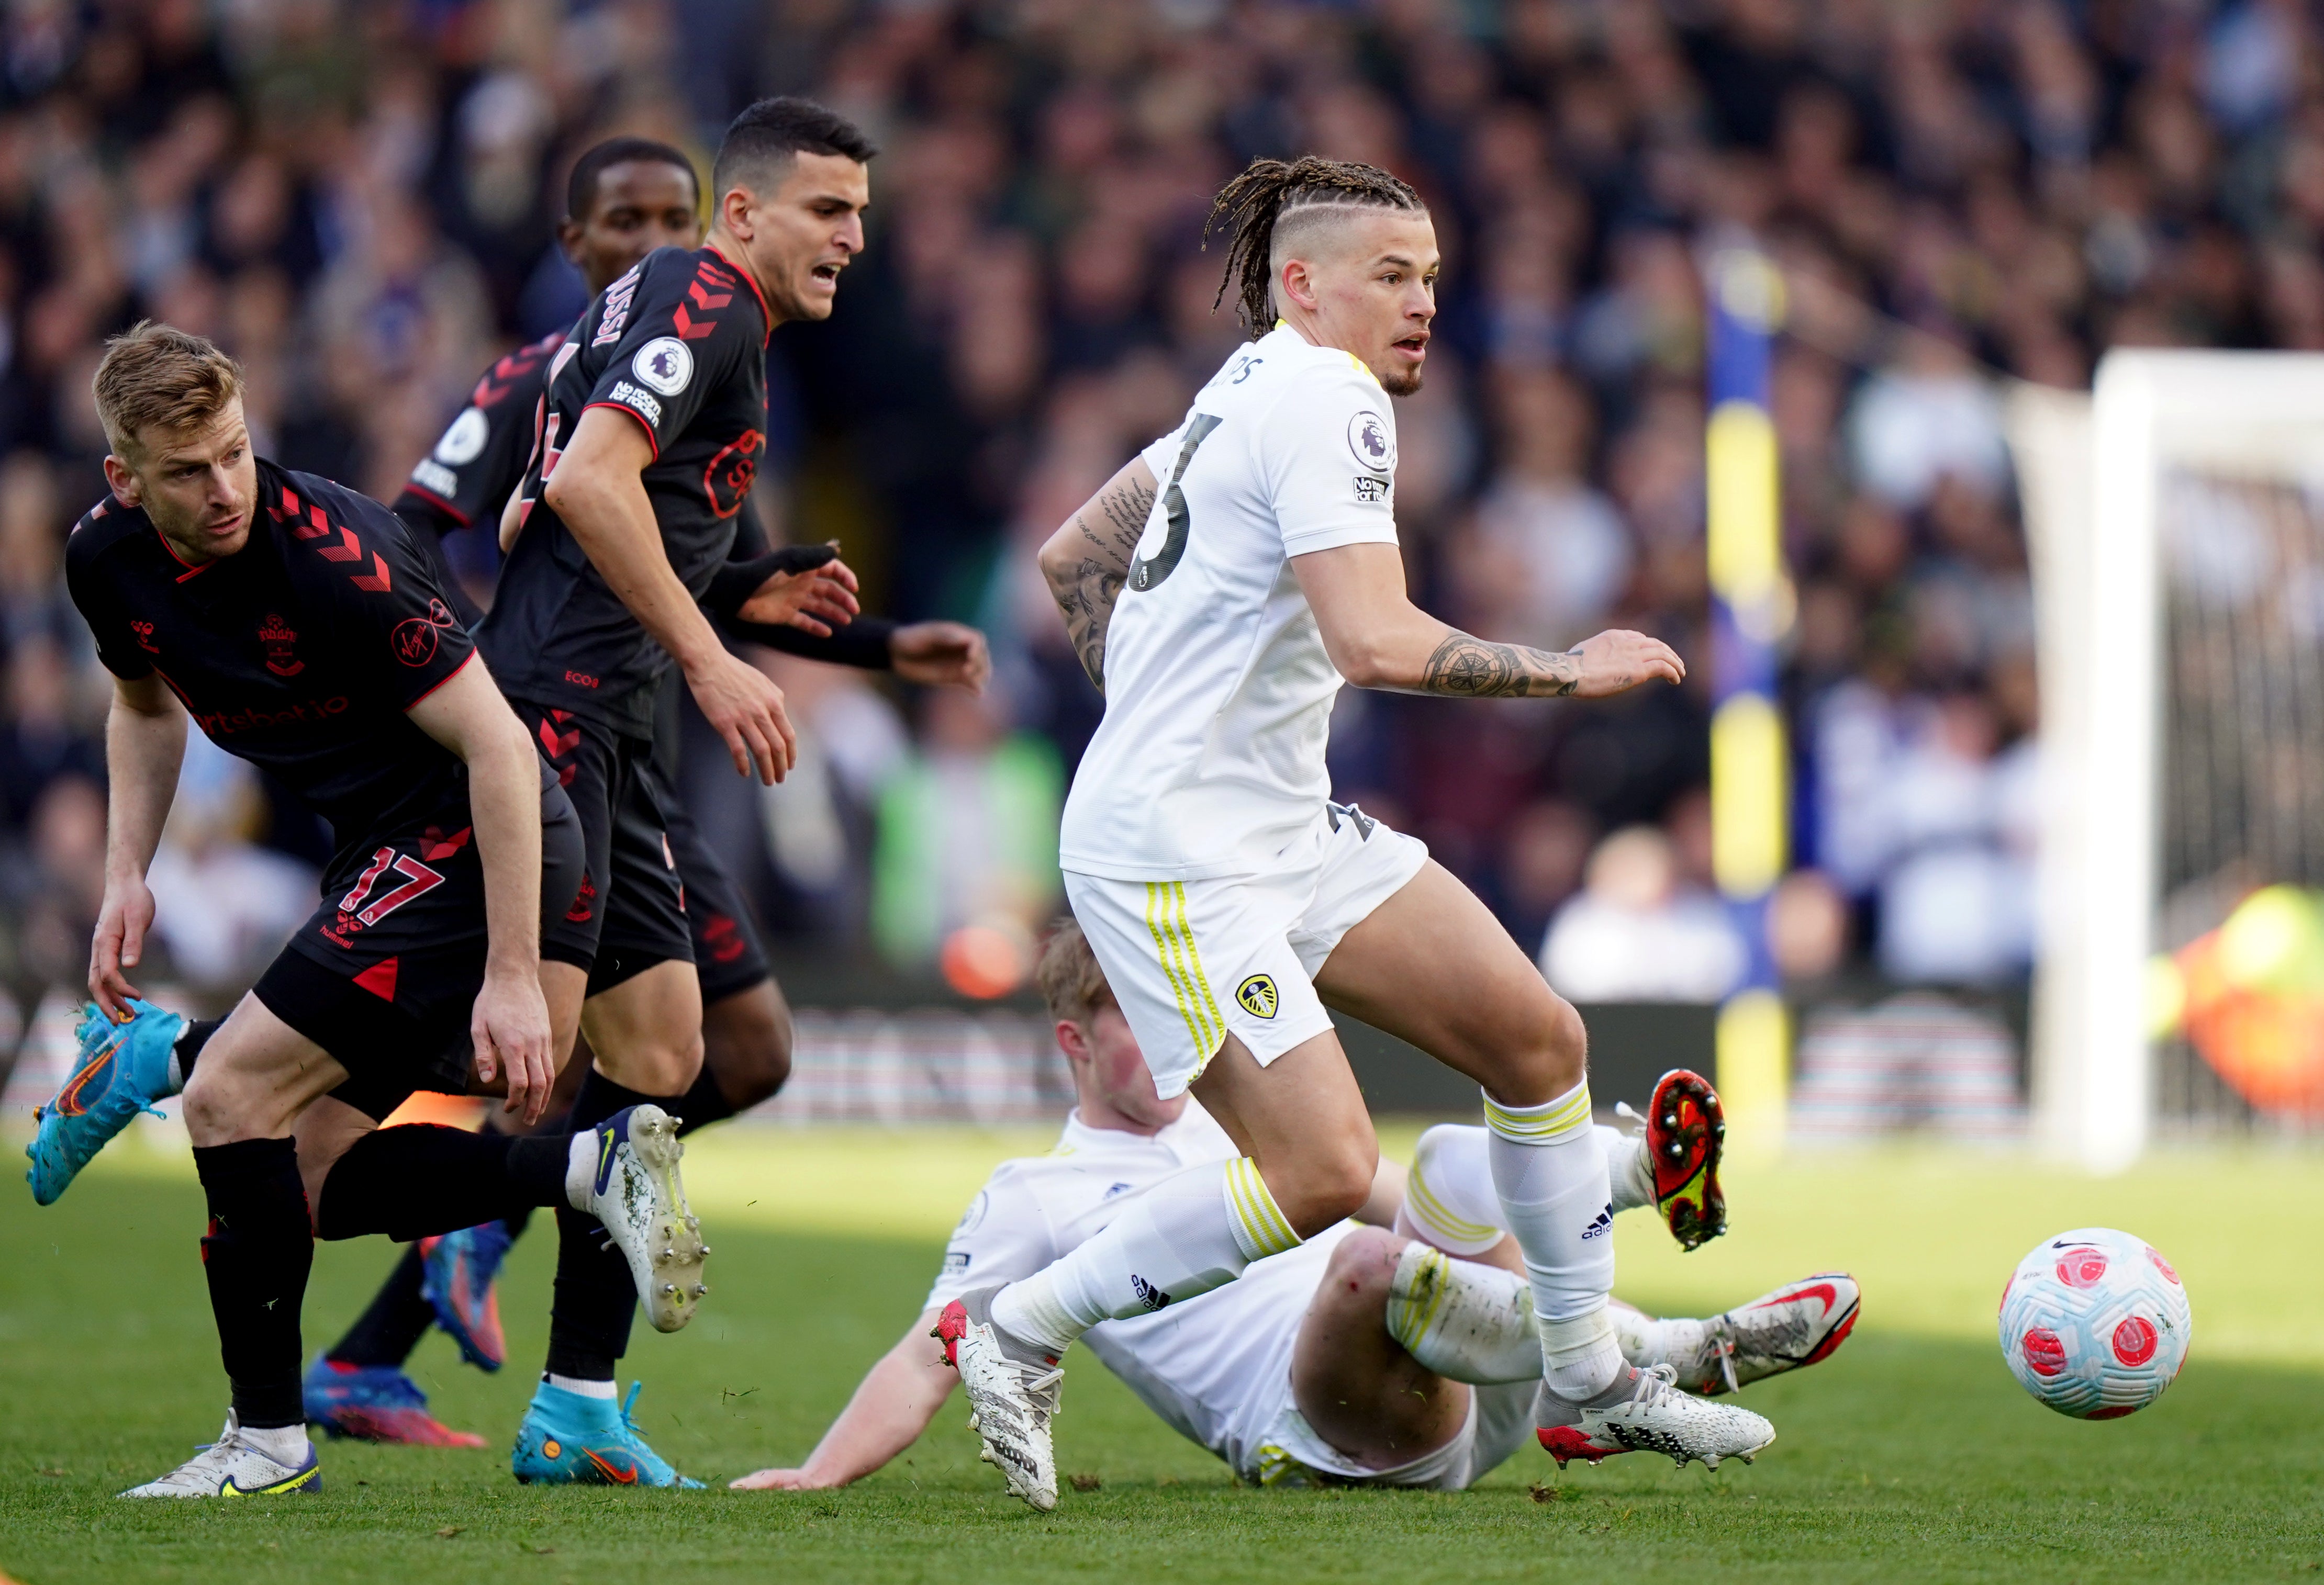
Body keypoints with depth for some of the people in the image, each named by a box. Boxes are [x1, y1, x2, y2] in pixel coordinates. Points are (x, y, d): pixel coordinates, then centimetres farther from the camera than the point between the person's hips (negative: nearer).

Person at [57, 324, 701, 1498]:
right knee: (322, 1182, 6)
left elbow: (497, 746, -24)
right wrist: (126, 876, 7)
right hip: (387, 851, 9)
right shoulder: (107, 561, -2)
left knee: (232, 1096, -14)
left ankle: (267, 1437, -4)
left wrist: (513, 977, -26)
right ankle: (596, 1169, 3)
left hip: (469, 843, -9)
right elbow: (146, 703, 22)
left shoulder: (328, 555, -26)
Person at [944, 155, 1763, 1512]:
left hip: (1289, 827, 11)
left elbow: (1071, 559, 23)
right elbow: (1377, 642, -28)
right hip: (1178, 858, -11)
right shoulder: (1327, 400, -16)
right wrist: (1566, 673, -20)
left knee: (1538, 1038, 7)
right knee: (1325, 1170, -19)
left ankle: (1591, 1382, 17)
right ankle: (1016, 1332, -3)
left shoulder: (1251, 397, 15)